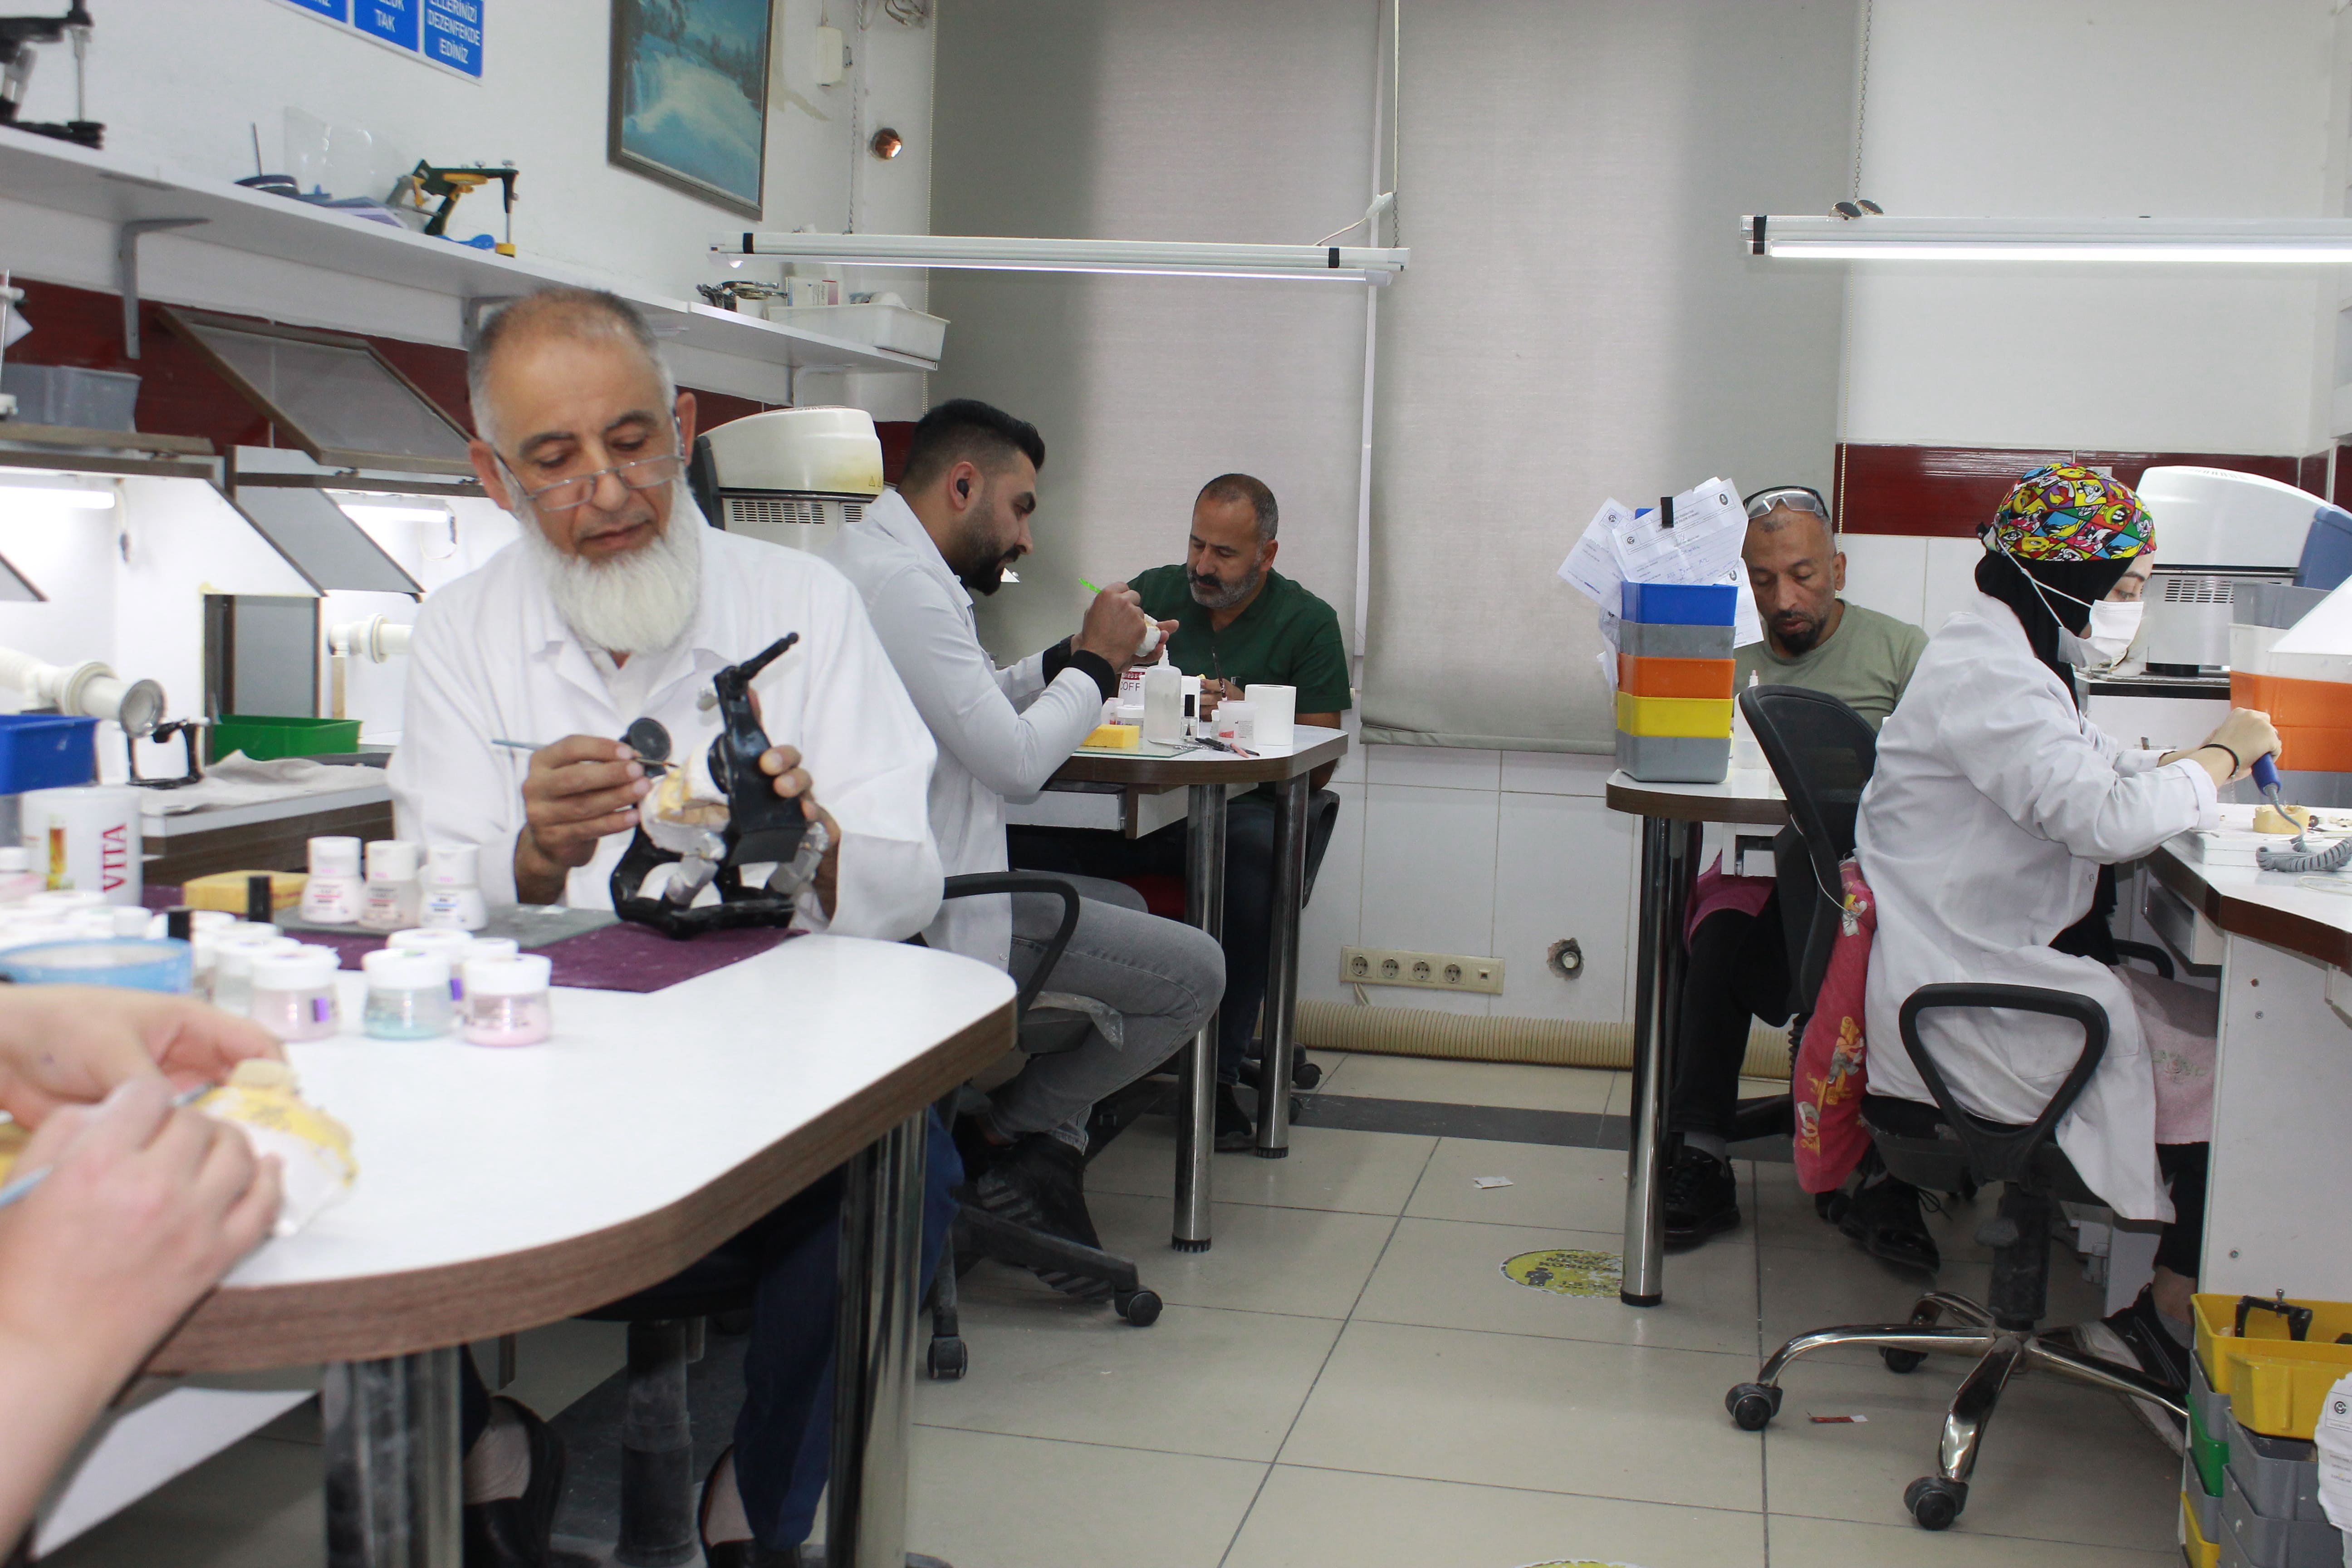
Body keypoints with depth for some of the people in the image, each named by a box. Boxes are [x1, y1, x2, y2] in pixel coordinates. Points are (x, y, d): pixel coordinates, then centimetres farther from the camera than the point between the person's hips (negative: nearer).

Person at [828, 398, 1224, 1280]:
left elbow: (974, 706, 23)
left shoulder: (873, 556, 17)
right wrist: (1095, 665, -5)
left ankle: (1045, 1143, 17)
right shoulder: (904, 581, -19)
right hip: (928, 911, -12)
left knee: (1122, 905, 27)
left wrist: (1069, 660, 9)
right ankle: (1003, 1137, 6)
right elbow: (1015, 761, -20)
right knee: (1195, 972, -8)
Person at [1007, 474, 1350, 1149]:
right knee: (1025, 834, -26)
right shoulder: (1154, 592, 16)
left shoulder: (1307, 623, 7)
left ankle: (1220, 1074, -29)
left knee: (1261, 851, -39)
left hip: (1242, 807, -2)